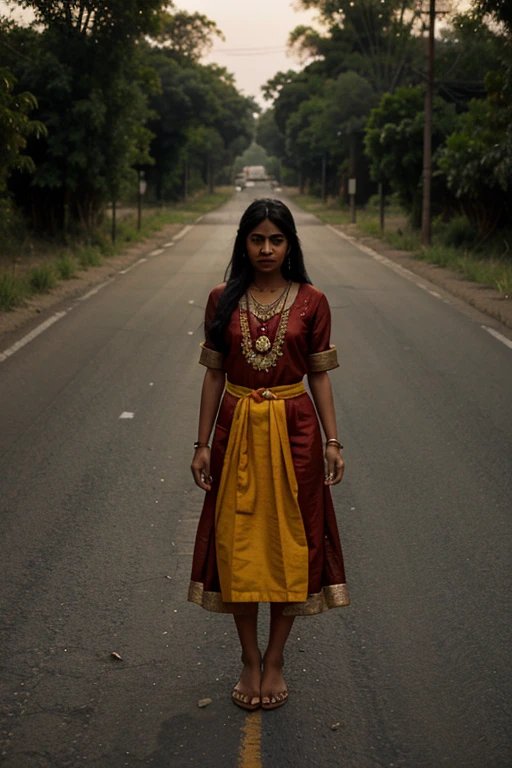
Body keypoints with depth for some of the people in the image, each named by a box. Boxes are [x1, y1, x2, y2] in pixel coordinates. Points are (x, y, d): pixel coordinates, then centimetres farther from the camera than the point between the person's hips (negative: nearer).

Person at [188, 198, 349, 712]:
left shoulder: (311, 302, -1)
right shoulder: (223, 300, 2)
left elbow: (319, 376, 3)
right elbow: (213, 375, 5)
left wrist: (332, 441, -3)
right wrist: (203, 444, 2)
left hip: (293, 431, -1)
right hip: (237, 431, 1)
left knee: (290, 544, 5)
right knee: (238, 546, 5)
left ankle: (275, 661, 20)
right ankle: (250, 661, 21)